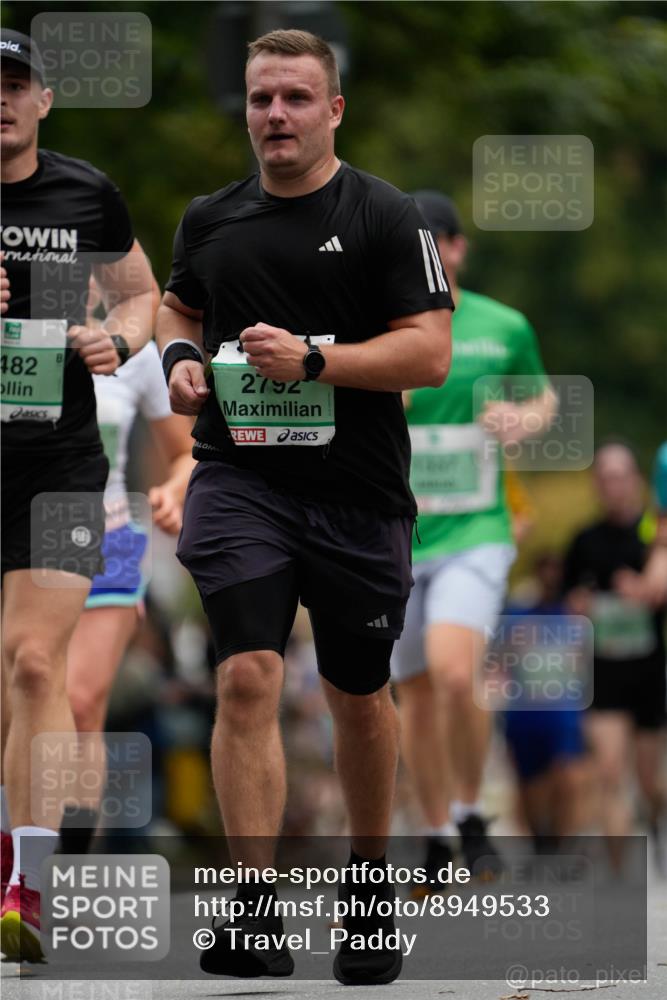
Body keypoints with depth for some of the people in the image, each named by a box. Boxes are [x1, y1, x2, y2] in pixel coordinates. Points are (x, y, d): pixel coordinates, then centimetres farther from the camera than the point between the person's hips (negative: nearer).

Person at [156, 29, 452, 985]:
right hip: (239, 481, 1)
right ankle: (257, 917, -19)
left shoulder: (387, 217, -4)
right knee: (247, 679, -16)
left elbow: (431, 352, -10)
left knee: (359, 697, 13)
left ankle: (371, 880, 35)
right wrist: (180, 356, 4)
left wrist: (314, 358, -20)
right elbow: (180, 305, 27)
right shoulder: (210, 218, 8)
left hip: (358, 492, -1)